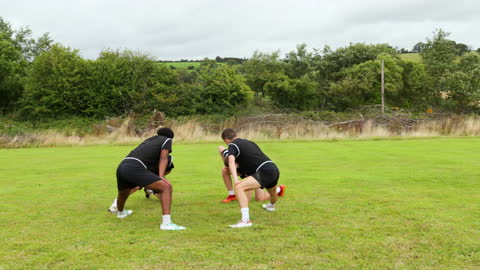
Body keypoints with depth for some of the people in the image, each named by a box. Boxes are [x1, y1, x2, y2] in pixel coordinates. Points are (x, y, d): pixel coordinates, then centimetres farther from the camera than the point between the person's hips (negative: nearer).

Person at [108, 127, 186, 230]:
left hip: (121, 167, 8)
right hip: (135, 169, -7)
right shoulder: (167, 140, 17)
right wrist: (161, 177, -11)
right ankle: (166, 223, -20)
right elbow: (163, 158, 1)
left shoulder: (148, 140, 34)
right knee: (166, 187, -9)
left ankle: (120, 212, 65)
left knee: (123, 194, 36)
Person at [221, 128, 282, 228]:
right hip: (274, 169, 9)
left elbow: (231, 161, -18)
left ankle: (245, 220, -27)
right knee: (273, 193, 38)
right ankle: (271, 206, 70)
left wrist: (235, 179, -28)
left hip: (265, 171, -8)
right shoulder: (249, 142, 23)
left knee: (239, 187, -18)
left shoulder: (233, 145, 1)